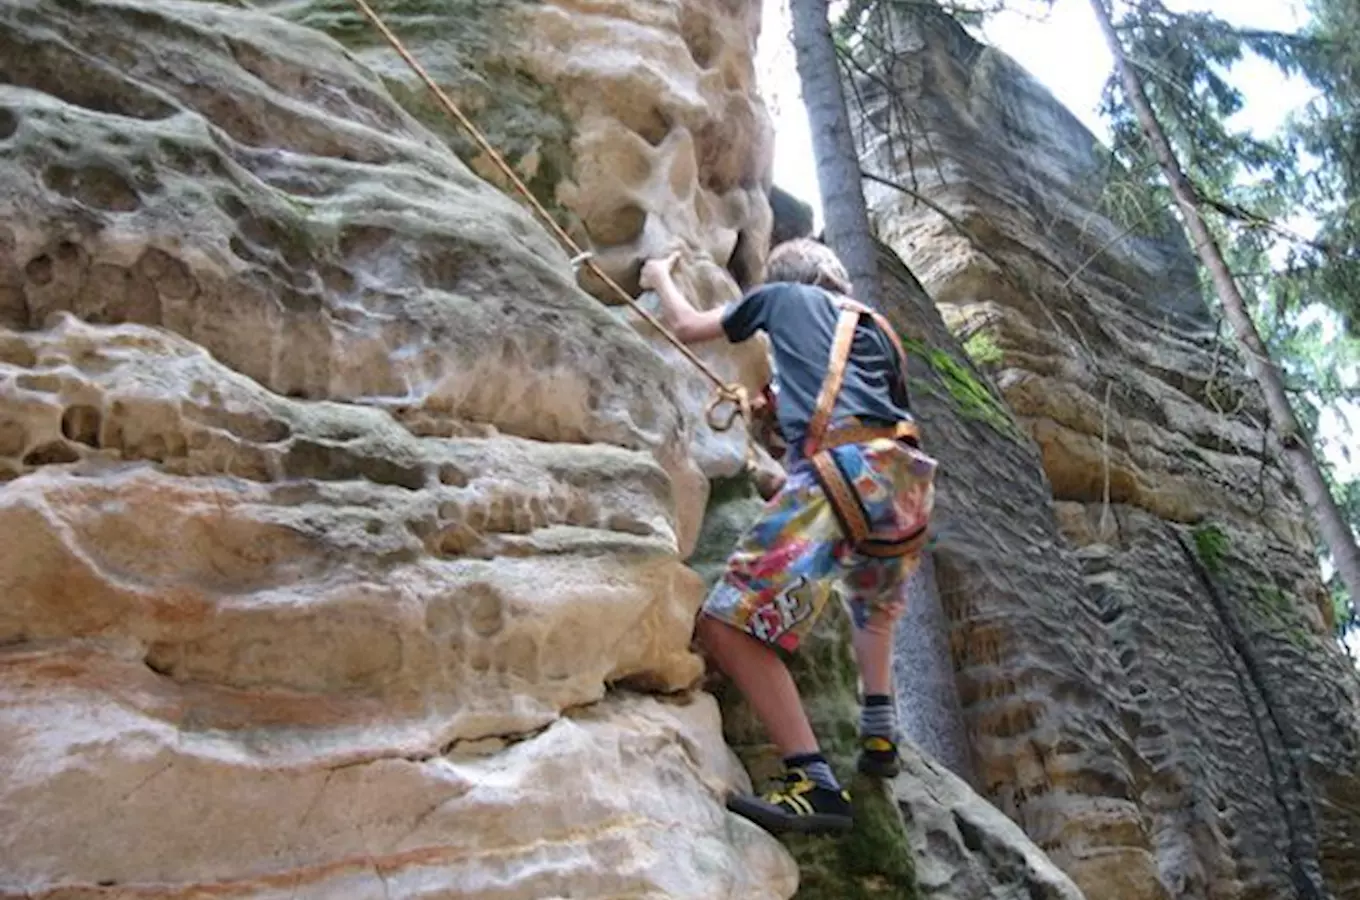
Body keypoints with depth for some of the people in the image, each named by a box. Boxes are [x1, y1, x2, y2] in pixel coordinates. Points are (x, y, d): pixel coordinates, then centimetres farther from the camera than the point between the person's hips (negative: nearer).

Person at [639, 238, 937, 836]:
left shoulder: (783, 295, 22)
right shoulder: (876, 328, 34)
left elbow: (687, 327, 29)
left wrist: (661, 278, 51)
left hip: (842, 472, -7)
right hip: (908, 478, 7)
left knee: (728, 625, -10)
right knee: (873, 600, 36)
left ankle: (815, 785, -18)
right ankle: (880, 736, 28)